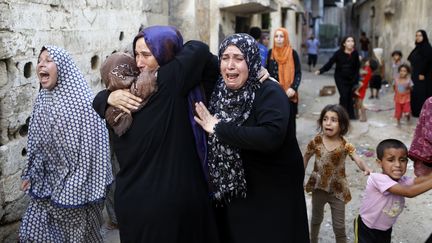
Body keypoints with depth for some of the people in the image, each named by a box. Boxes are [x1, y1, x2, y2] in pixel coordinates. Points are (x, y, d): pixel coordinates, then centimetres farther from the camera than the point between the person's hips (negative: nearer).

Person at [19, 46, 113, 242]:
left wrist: (80, 187, -18)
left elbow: (91, 146, -18)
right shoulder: (42, 100, 5)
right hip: (47, 184, 7)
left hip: (76, 185, -7)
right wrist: (30, 174, 14)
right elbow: (37, 143, 14)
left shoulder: (81, 101, -17)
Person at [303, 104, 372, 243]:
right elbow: (305, 158, 2)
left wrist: (366, 169, -50)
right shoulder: (316, 141, -11)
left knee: (339, 227, 8)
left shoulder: (345, 146, -15)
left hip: (338, 190, -2)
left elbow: (358, 160, -28)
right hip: (318, 187, 2)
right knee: (316, 219, 25)